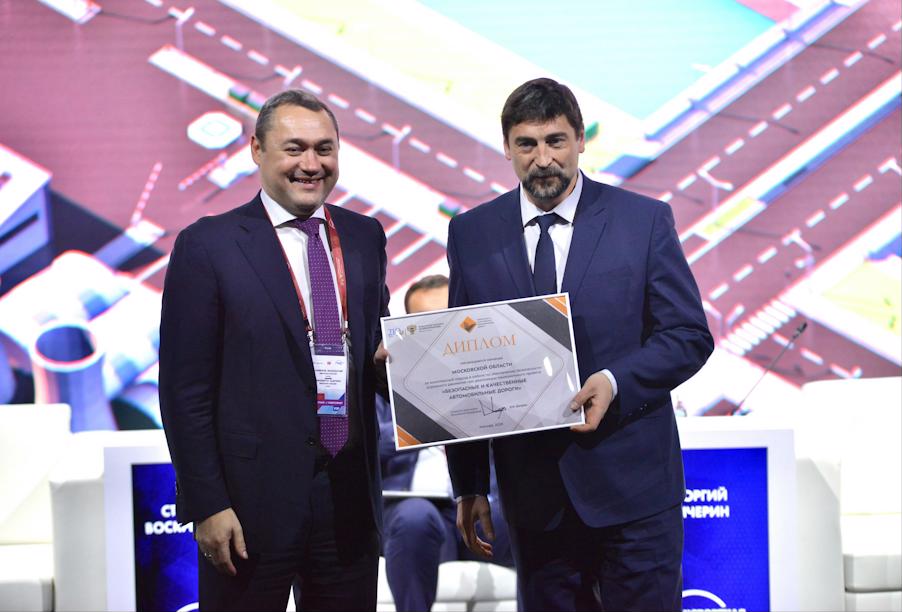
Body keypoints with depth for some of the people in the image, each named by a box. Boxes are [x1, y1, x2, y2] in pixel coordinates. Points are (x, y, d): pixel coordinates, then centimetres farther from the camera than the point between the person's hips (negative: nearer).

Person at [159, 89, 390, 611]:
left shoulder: (365, 236, 10)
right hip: (254, 502, -4)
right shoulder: (208, 246, -5)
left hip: (352, 496, 5)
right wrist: (206, 506, -12)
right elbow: (185, 390, -7)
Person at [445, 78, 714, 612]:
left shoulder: (644, 220, -1)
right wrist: (469, 485, 5)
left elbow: (690, 336, -1)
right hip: (532, 492, 2)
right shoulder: (472, 234, 5)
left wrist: (615, 382, -20)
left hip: (632, 484, -2)